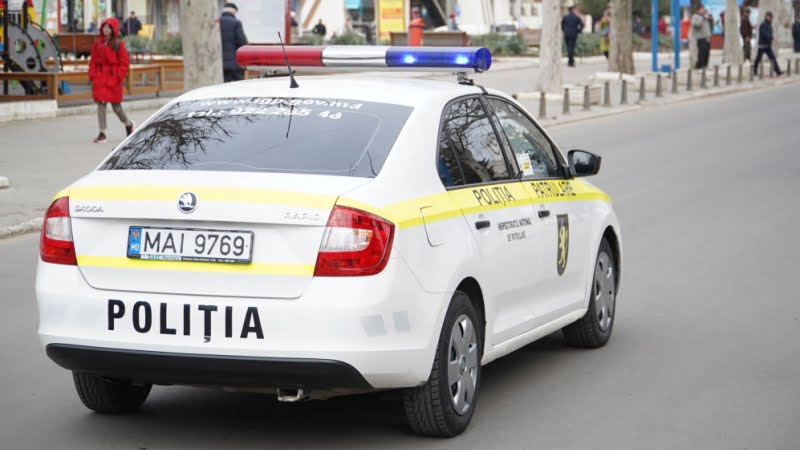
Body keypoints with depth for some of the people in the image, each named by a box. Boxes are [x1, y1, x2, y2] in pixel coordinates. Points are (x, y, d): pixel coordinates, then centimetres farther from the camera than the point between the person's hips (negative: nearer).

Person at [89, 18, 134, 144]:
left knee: (116, 106, 4)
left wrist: (119, 76, -11)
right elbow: (93, 61, 10)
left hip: (113, 78, -3)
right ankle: (102, 133, -2)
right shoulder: (98, 43, 7)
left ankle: (128, 124, 32)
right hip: (100, 78, 3)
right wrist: (92, 75, 0)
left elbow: (124, 62, -3)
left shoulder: (118, 44, -3)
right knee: (100, 104, -4)